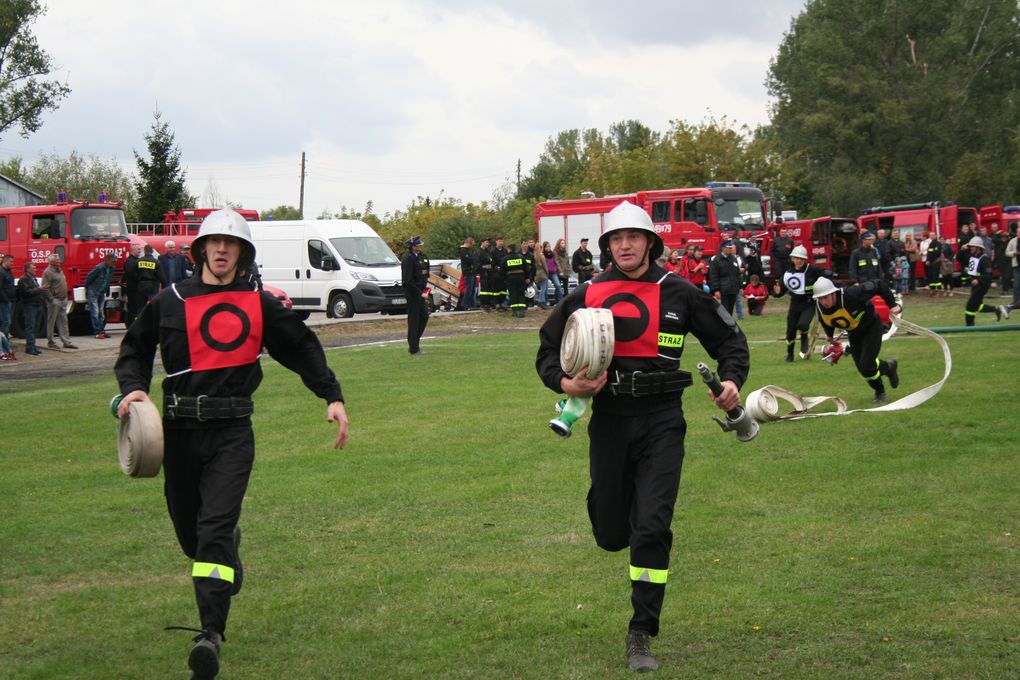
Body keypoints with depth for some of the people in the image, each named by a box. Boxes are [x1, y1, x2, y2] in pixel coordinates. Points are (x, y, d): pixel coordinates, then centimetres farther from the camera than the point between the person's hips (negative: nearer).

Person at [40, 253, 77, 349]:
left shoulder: (59, 271, 15)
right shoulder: (48, 272, -13)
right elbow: (45, 287, -19)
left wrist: (65, 297, 16)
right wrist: (52, 299, -19)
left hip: (63, 300, 9)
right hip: (54, 301, -9)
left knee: (63, 321, 9)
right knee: (51, 322, 1)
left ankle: (66, 342, 11)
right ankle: (51, 342, 8)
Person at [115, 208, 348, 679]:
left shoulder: (259, 305, 6)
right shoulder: (170, 303, 6)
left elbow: (303, 349, 16)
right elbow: (135, 349, 17)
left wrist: (333, 397, 9)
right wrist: (134, 387, -3)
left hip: (232, 432, -2)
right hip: (180, 429, 2)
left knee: (216, 526, -15)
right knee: (187, 527, 13)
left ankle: (211, 634, -21)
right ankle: (227, 555, 50)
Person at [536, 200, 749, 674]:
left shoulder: (679, 294, 0)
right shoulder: (587, 296, 3)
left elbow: (729, 339, 10)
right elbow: (548, 350, 11)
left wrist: (732, 380, -8)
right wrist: (564, 384, -9)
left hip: (662, 424, -2)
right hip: (609, 419, 2)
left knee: (651, 529, -11)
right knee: (611, 535, 8)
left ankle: (641, 636, -1)